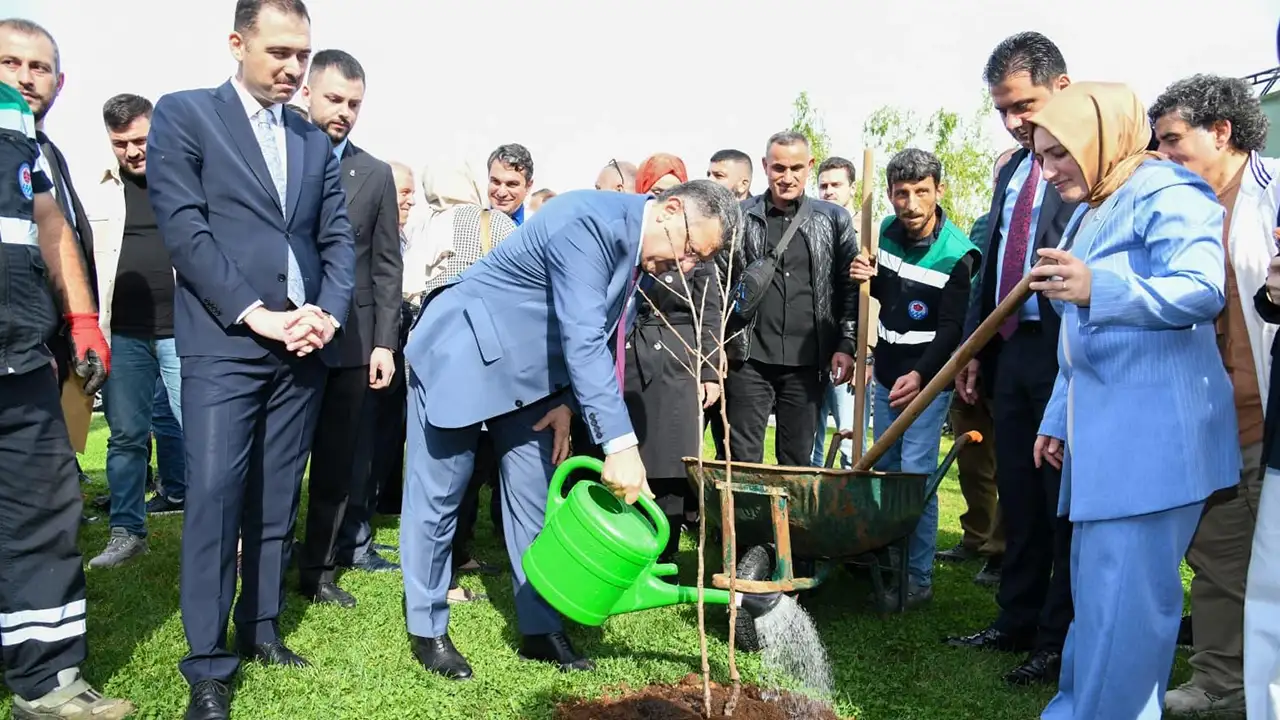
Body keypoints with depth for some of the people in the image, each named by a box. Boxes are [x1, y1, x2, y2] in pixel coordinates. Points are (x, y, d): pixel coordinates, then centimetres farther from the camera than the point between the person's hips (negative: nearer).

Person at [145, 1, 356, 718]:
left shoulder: (316, 141, 16)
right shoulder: (184, 114, 2)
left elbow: (339, 239, 13)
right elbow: (185, 230, -7)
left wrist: (328, 314, -5)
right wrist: (256, 315, -14)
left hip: (303, 345, 5)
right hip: (224, 341, -4)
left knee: (279, 496, 9)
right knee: (215, 494, -6)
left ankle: (261, 627, 21)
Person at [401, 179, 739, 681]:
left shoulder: (646, 254, -2)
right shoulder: (588, 221, -29)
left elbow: (604, 337, 8)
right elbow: (582, 336, -37)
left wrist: (566, 401, -6)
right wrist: (620, 443, -41)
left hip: (531, 372, 8)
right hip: (463, 352, -8)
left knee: (536, 501, 7)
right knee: (437, 498, 1)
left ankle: (540, 630, 18)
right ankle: (427, 630, 17)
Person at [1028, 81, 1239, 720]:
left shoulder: (1166, 193, -5)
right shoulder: (1089, 216, 22)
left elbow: (1204, 290, -21)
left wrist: (1097, 288, -33)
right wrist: (1058, 420, 24)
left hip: (1151, 438, -9)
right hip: (1100, 436, 9)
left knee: (1122, 598, -8)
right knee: (1095, 589, 13)